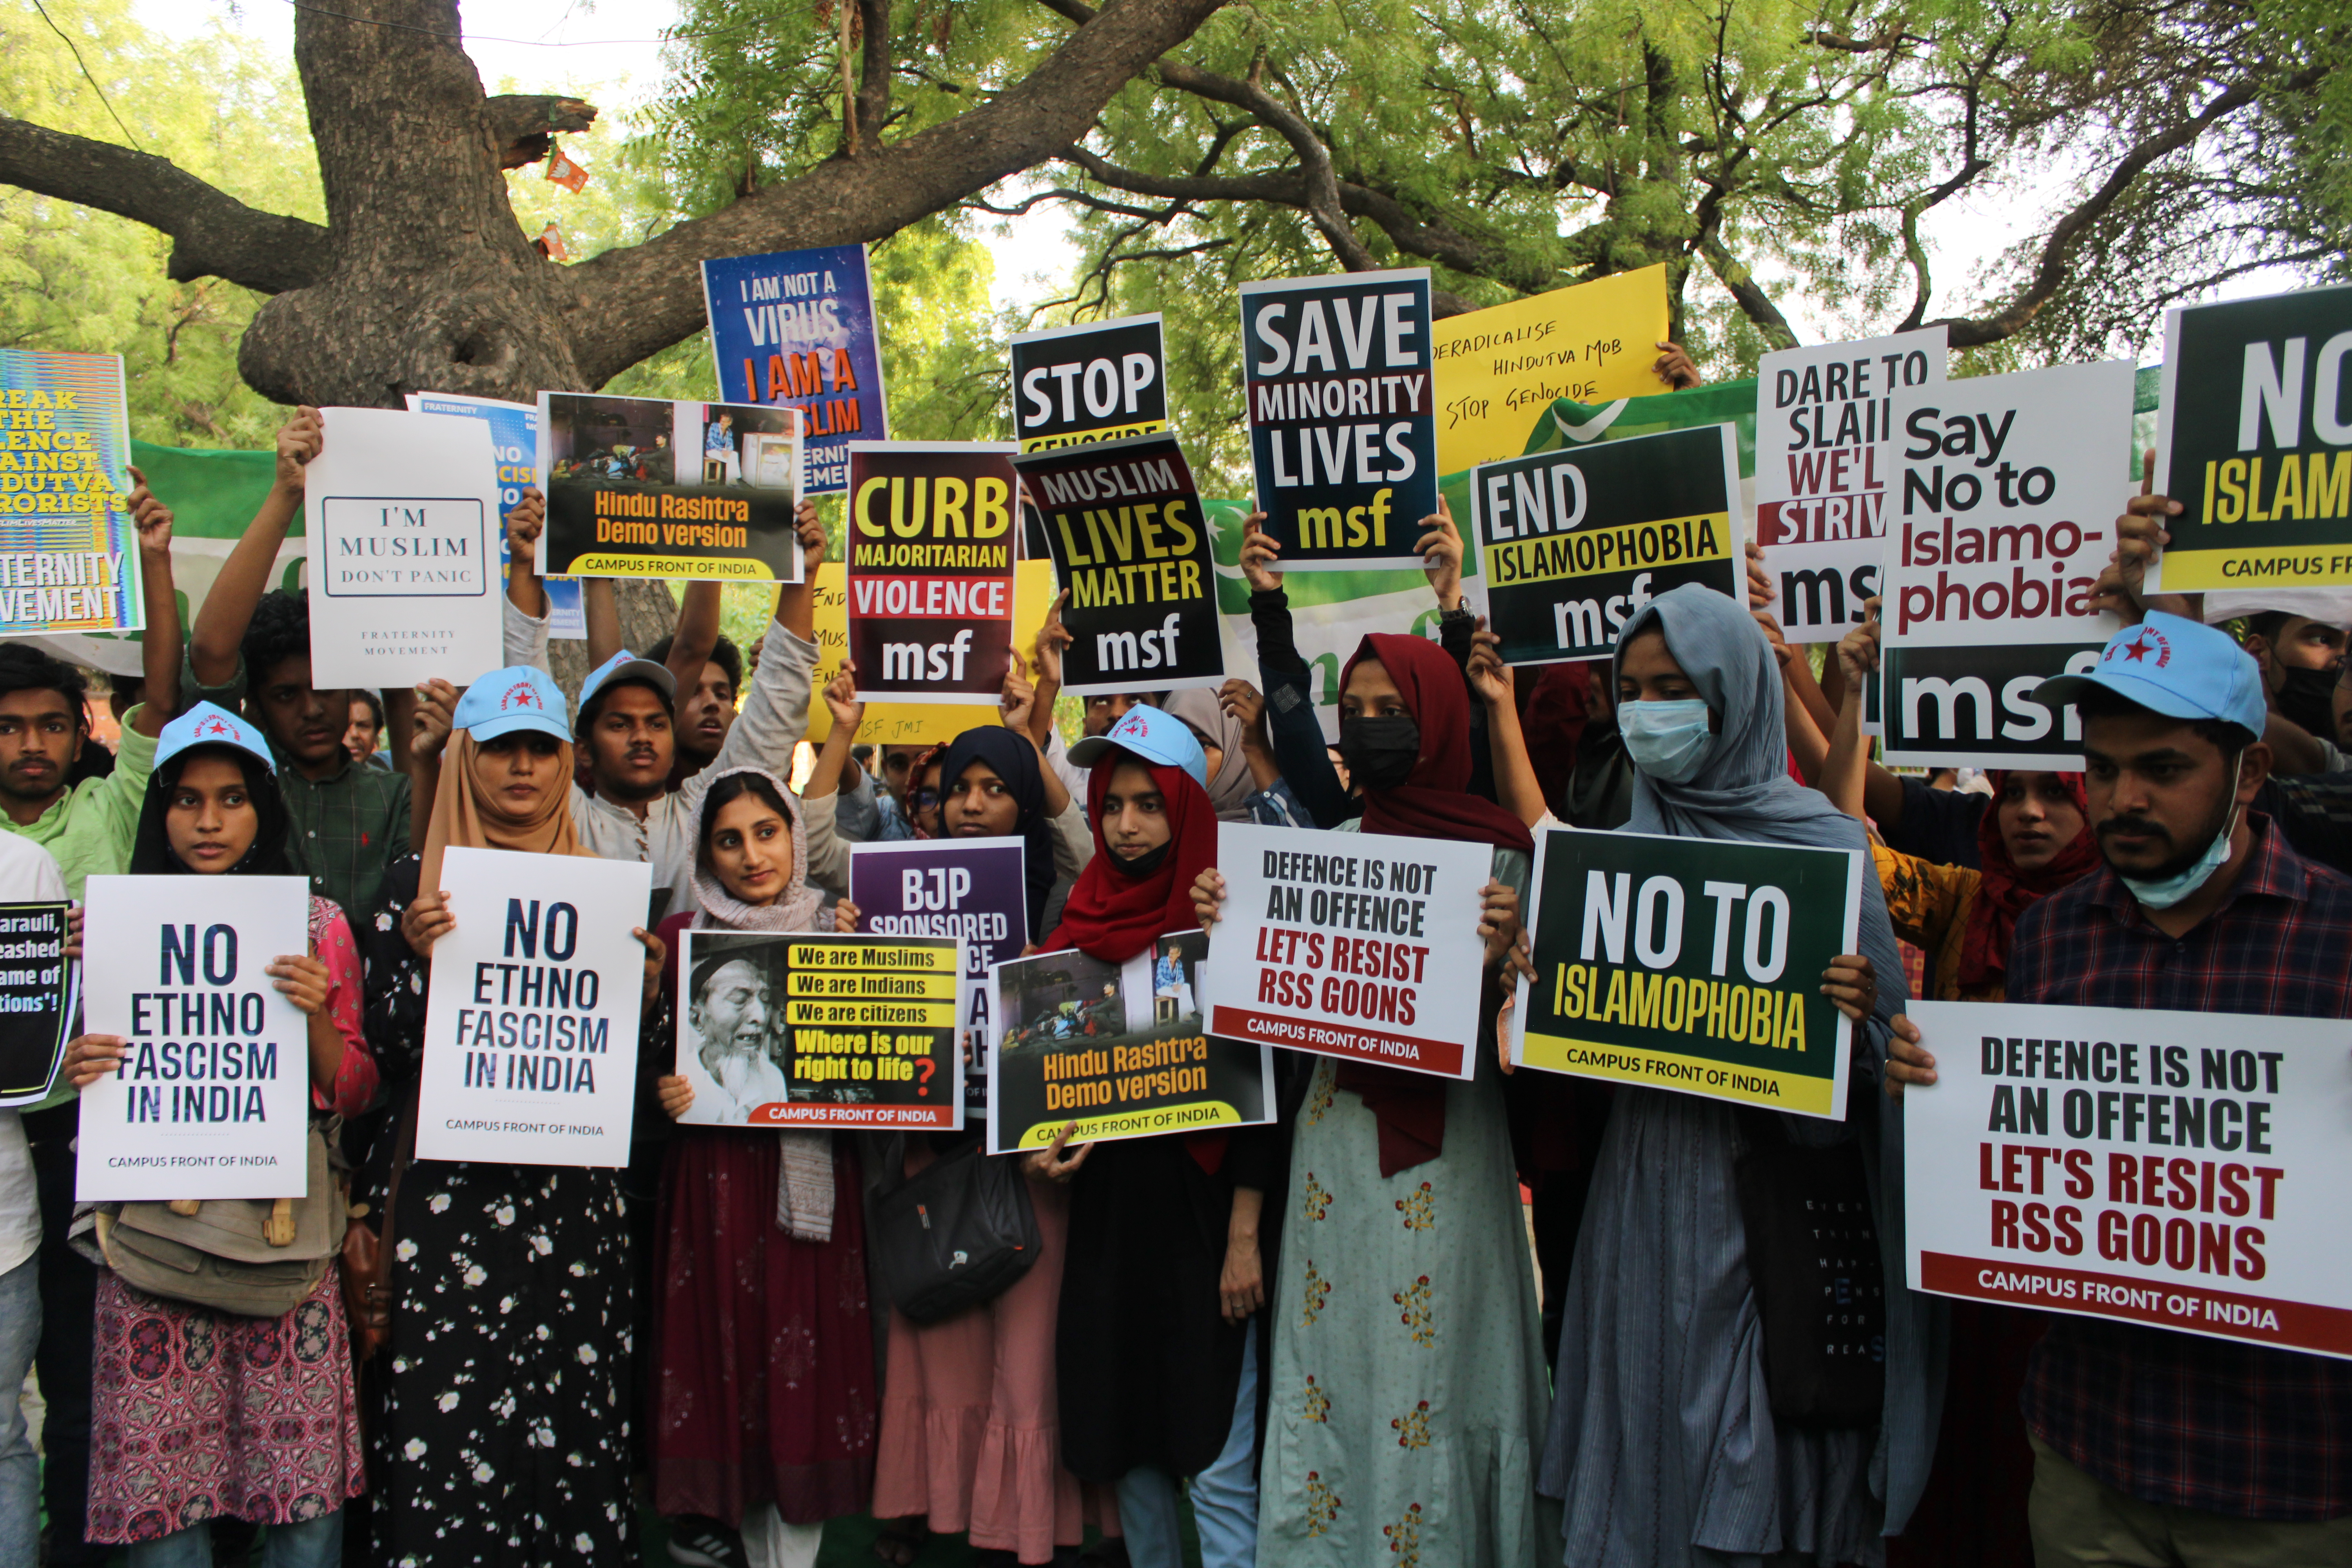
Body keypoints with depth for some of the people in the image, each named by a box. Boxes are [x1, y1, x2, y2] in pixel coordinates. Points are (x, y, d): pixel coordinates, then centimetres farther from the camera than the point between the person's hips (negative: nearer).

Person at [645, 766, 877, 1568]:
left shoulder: (839, 934, 7)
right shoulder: (681, 934, 4)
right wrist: (661, 1089, -14)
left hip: (811, 1181, 1)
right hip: (713, 1179, 0)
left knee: (806, 1358, 1)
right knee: (723, 1344, 3)